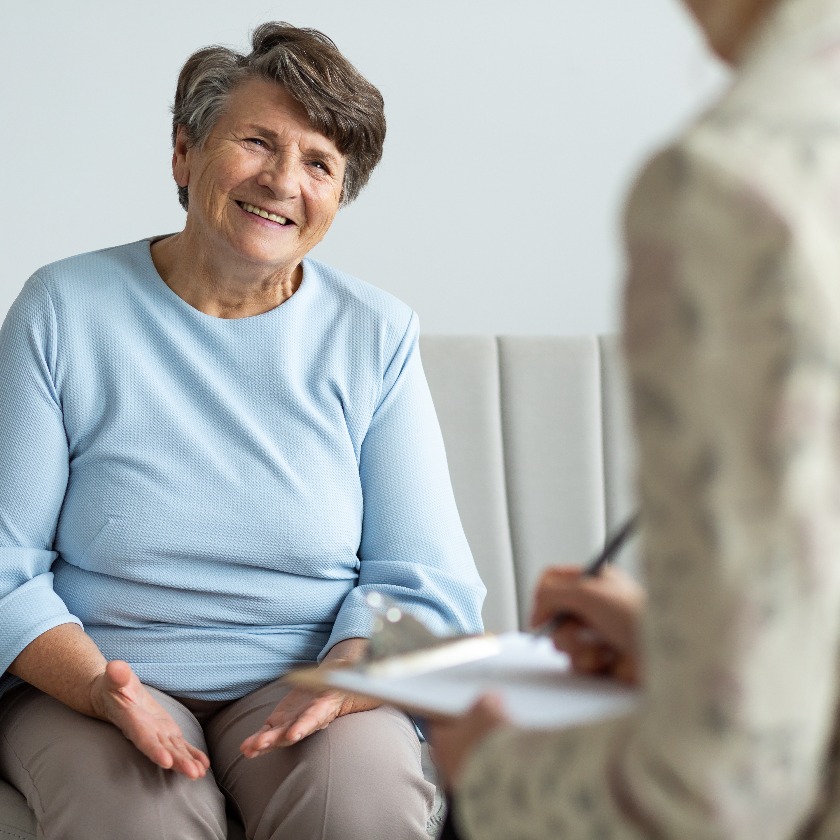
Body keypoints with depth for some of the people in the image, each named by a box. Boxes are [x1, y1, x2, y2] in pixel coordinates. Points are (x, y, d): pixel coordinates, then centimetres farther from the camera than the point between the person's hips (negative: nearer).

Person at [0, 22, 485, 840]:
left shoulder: (376, 336, 2)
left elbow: (423, 583, -1)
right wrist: (105, 690, -20)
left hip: (299, 676, 1)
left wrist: (343, 682, -21)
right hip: (86, 678, -1)